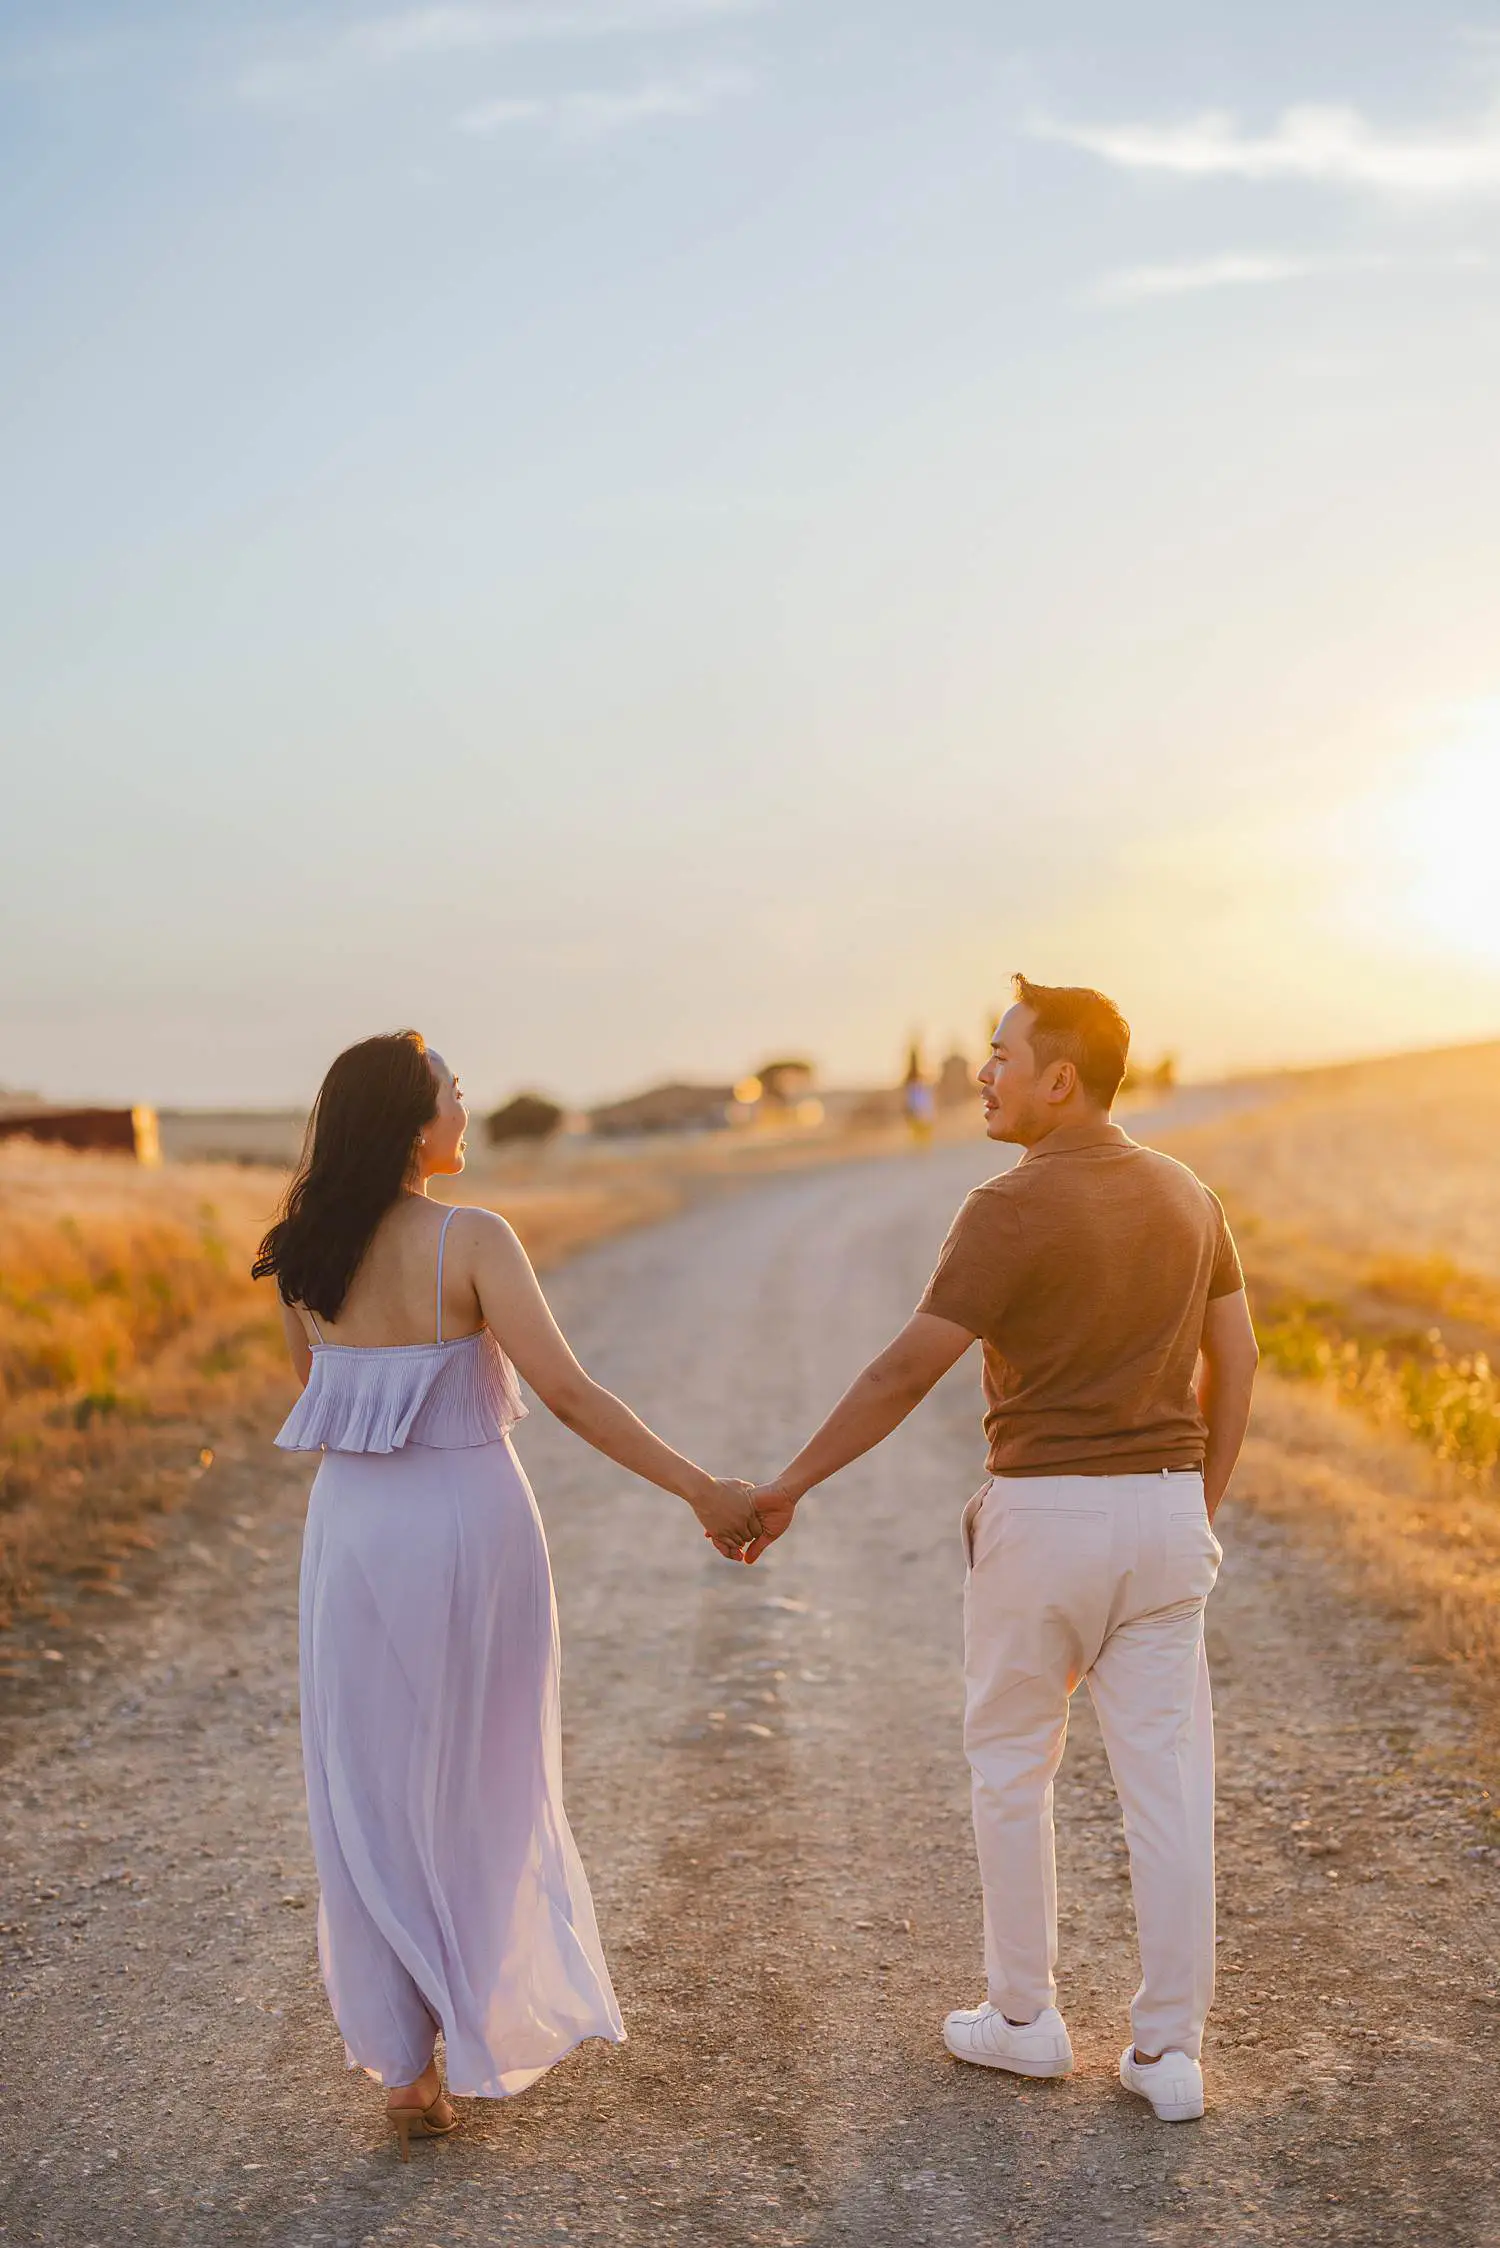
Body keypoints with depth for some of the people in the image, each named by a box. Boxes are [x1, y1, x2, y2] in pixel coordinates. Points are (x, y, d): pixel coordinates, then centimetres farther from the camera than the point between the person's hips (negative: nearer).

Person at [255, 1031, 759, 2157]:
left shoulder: (304, 1255, -2)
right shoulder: (472, 1241, -16)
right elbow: (567, 1392, -22)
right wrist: (703, 1491, -19)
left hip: (354, 1528, 3)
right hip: (470, 1526, -3)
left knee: (375, 1800, 12)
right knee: (483, 1783, 17)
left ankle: (407, 2066, 15)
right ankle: (497, 2014, 29)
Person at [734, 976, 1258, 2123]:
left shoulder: (1013, 1209, -15)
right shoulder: (1185, 1194, 7)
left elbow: (905, 1373, -16)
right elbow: (1235, 1360, 11)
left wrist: (790, 1486, -9)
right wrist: (1200, 1512, 17)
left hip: (1043, 1513, -5)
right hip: (1164, 1513, 5)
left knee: (1012, 1768, 13)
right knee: (1167, 1780, 7)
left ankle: (1024, 2016, 23)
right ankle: (1169, 2050, 12)